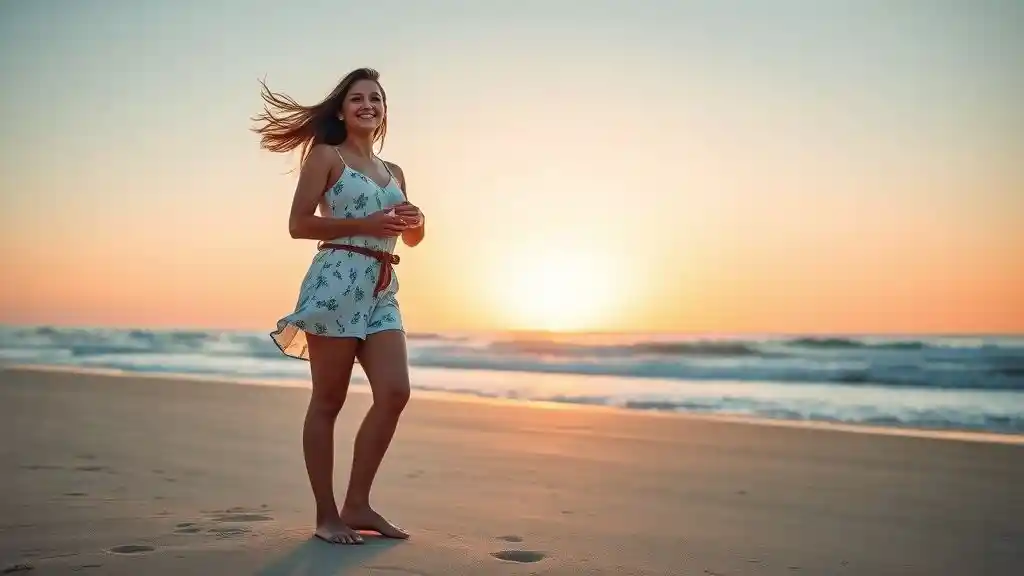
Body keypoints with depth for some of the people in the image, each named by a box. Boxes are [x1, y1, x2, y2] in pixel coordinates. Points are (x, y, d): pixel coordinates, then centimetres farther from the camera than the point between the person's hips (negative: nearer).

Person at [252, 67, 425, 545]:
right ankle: (326, 516, 5)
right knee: (328, 401, -2)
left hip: (382, 291, 6)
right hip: (337, 281, -6)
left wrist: (415, 220, 4)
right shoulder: (326, 156, 3)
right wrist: (367, 224, -14)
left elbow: (412, 239, 28)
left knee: (395, 392, -5)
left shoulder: (394, 172, 21)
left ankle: (357, 505, 6)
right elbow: (298, 225, -6)